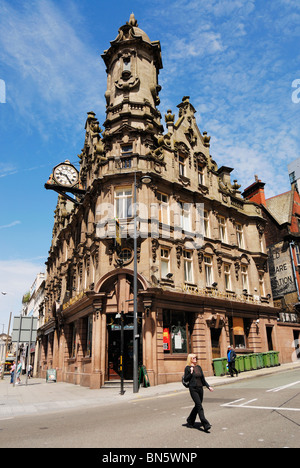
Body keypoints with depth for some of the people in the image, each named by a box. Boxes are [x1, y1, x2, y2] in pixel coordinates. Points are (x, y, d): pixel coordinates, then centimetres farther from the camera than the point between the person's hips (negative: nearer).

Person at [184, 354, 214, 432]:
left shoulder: (199, 367, 12)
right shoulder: (188, 368, -5)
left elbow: (203, 379, 15)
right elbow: (185, 379, -6)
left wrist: (208, 386, 8)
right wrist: (191, 373, -16)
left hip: (200, 388, 6)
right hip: (193, 389, -6)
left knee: (197, 406, 12)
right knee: (199, 406, -12)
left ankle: (190, 421, 30)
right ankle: (205, 424, -12)